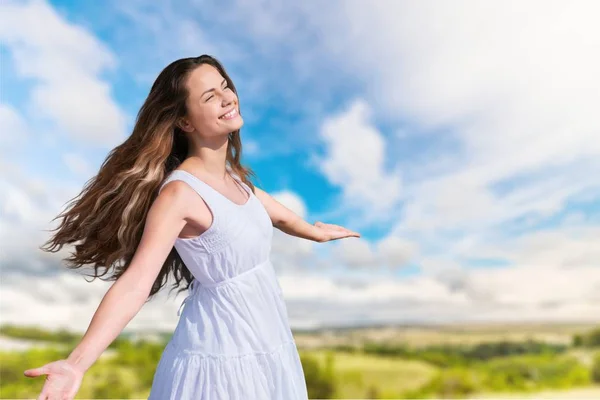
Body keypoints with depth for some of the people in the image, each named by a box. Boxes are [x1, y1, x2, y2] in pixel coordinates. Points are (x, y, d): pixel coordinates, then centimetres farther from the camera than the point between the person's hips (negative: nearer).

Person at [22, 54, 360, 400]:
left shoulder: (231, 175, 1)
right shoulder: (181, 192, -22)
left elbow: (276, 212, 18)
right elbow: (136, 281, -29)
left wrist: (315, 232, 32)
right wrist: (77, 364, -40)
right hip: (223, 351, -7)